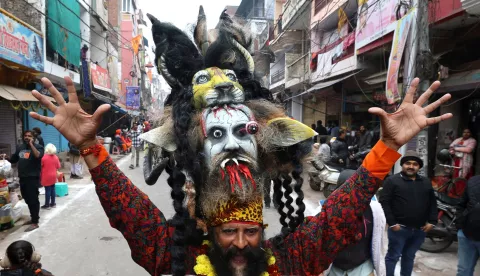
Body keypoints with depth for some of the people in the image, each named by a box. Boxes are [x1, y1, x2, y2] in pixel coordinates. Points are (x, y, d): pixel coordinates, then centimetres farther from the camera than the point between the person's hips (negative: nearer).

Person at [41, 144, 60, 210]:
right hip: (53, 176, 5)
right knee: (53, 189, 11)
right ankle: (53, 203, 19)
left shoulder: (44, 157, -15)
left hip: (46, 176, -5)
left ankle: (47, 205, 5)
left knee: (47, 190, -1)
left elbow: (41, 166, -6)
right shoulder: (56, 157, -1)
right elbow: (58, 167, 5)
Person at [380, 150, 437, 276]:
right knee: (393, 256, 4)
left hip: (420, 229, 5)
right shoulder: (392, 180, -7)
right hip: (399, 228, -5)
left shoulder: (426, 182, 11)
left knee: (409, 257, 18)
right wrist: (392, 223, -15)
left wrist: (432, 221, 3)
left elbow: (432, 203, 14)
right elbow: (384, 202, -11)